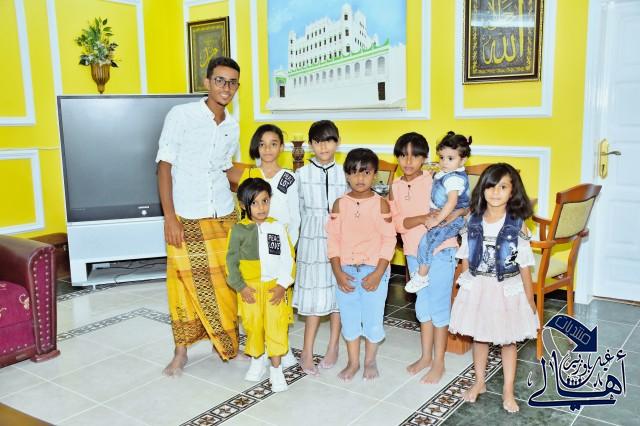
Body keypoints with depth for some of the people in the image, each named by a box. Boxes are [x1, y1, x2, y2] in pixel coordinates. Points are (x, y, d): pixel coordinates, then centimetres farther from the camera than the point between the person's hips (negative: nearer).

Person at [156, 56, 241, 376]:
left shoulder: (232, 127, 7)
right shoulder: (181, 115, -8)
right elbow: (165, 166, -8)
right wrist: (170, 217, -13)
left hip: (223, 217, 4)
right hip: (186, 219, -4)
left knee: (225, 283, 8)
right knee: (186, 284, 3)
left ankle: (229, 343, 25)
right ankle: (181, 352, 19)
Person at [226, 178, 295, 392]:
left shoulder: (278, 227, 1)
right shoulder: (239, 230, -2)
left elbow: (288, 258, 1)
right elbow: (232, 260, -1)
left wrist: (283, 284, -8)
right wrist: (240, 286, -8)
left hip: (276, 287, 0)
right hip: (250, 288, 0)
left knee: (276, 327, -3)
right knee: (253, 326, 11)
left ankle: (276, 369, 10)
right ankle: (257, 362, 33)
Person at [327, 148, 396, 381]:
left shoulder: (381, 204, -6)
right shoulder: (340, 204, 0)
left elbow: (389, 240, -6)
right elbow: (333, 239, 0)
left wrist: (378, 273, -12)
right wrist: (338, 272, -8)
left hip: (374, 270, -2)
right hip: (346, 271, 2)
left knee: (373, 318, 7)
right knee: (348, 318, 12)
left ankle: (370, 361, 30)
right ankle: (353, 362, 29)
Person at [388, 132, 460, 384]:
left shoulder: (434, 181, -10)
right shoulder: (396, 188, 3)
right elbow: (397, 222, -8)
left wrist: (449, 217, -28)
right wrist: (424, 218, -24)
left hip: (440, 251, -5)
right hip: (414, 253, 5)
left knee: (438, 306, 3)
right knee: (423, 304, 17)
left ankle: (438, 362, 18)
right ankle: (426, 356, 32)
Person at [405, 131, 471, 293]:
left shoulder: (455, 178, -22)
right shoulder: (444, 173, 8)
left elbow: (452, 202, -32)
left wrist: (437, 219, -32)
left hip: (452, 219, -11)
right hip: (440, 214, 11)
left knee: (427, 240, -21)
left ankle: (422, 277, -10)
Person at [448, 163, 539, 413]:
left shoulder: (517, 226, -11)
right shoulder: (473, 222, -4)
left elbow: (524, 265, -7)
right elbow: (466, 258, 5)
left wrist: (530, 300, -3)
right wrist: (464, 287, 5)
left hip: (507, 289, -2)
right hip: (477, 287, 2)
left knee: (507, 340, 11)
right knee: (479, 337, 16)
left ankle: (508, 391, 28)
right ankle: (479, 382, 36)